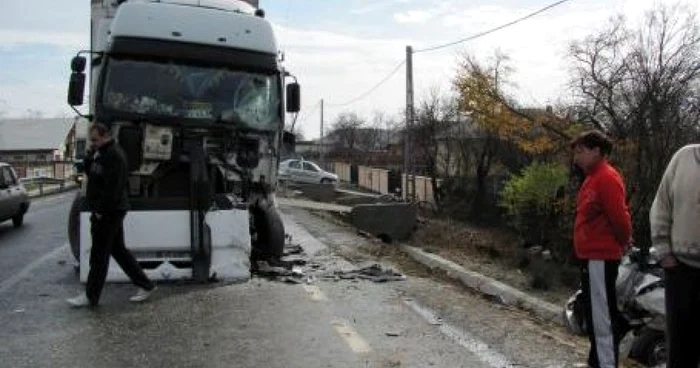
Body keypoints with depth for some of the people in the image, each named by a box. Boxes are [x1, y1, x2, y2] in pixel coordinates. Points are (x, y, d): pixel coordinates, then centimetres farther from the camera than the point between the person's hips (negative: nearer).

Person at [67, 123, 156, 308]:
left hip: (109, 213, -10)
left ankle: (91, 296, 11)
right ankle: (145, 285, 20)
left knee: (99, 255, 0)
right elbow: (90, 173, 20)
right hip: (109, 212, 10)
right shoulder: (102, 153, 15)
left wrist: (100, 211, -20)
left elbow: (112, 188, -23)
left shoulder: (114, 156, -18)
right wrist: (90, 156, 3)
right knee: (118, 250, 14)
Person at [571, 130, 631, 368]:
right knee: (594, 313, 18)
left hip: (600, 257, -10)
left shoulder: (607, 178, -16)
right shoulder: (593, 178, 15)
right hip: (592, 255, 10)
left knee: (601, 315, -6)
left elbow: (620, 216, -20)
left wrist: (623, 242, -5)